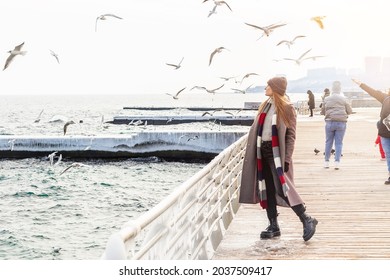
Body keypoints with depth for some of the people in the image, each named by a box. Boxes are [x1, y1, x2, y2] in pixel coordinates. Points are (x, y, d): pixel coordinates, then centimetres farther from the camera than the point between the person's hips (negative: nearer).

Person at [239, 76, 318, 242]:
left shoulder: (286, 108, -7)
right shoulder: (265, 106, 13)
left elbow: (291, 135, -10)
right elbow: (256, 130, 17)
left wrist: (287, 159, -16)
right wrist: (252, 152, 12)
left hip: (276, 153, -7)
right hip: (262, 151, 7)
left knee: (282, 189, -13)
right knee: (267, 190, 7)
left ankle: (307, 220, -2)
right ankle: (273, 226, 14)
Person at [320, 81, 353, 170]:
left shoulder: (326, 99, 1)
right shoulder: (343, 99, -1)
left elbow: (322, 112, 9)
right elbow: (349, 111, 6)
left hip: (330, 122, 1)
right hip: (341, 123, -1)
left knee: (328, 142, 10)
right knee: (339, 143, 4)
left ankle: (326, 161, 14)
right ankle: (337, 161, -3)